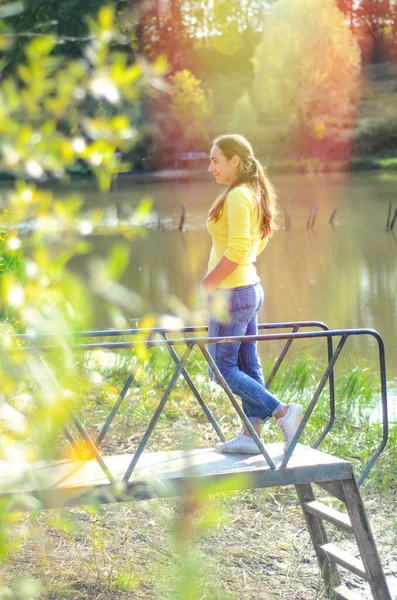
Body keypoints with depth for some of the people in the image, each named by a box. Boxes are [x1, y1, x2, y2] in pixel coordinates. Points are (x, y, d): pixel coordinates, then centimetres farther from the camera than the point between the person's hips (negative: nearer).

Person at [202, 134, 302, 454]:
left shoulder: (238, 196, -18)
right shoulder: (255, 193, 11)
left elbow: (236, 250, -26)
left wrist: (207, 284, -16)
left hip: (232, 294, -10)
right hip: (251, 287, 10)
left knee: (222, 368, -1)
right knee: (248, 366, 12)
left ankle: (283, 411, -5)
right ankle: (251, 435, 18)